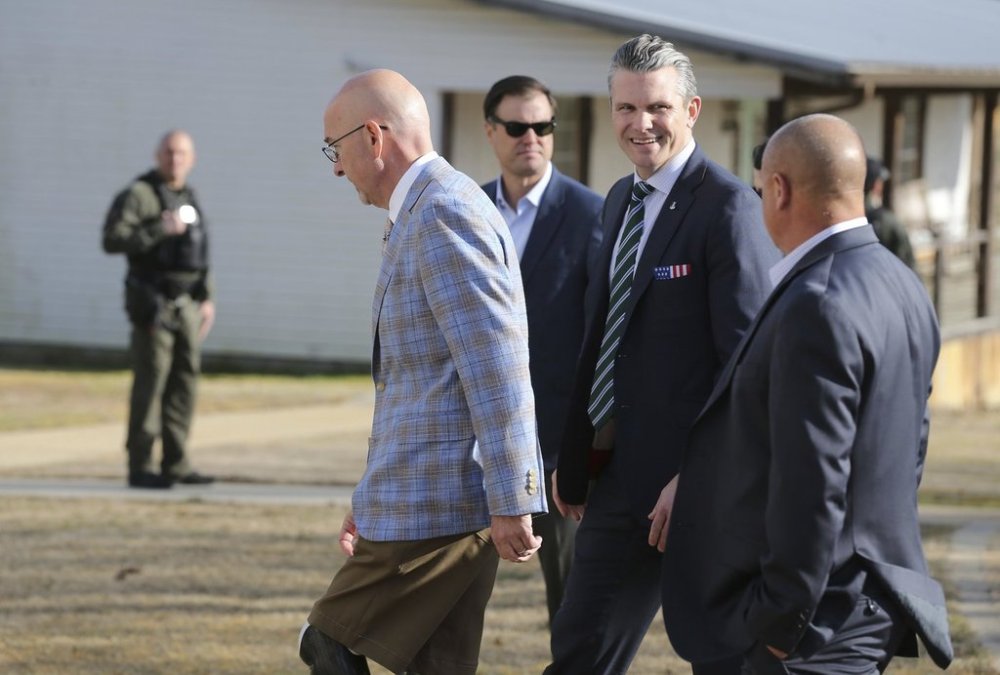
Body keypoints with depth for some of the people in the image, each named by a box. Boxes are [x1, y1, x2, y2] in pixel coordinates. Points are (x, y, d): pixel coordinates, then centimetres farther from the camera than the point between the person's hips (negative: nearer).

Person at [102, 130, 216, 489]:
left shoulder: (189, 198, 17)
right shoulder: (138, 195, -7)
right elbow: (113, 239, -18)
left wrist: (207, 298, 16)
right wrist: (160, 230, -23)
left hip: (186, 305, 7)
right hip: (154, 303, -7)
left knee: (185, 379, 5)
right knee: (150, 380, -8)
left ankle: (176, 463, 10)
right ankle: (141, 466, -6)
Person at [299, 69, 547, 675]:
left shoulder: (445, 215, -15)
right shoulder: (426, 215, 19)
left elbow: (498, 371, -22)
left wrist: (512, 504, -24)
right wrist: (376, 499, 28)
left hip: (440, 503, -10)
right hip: (428, 498, 10)